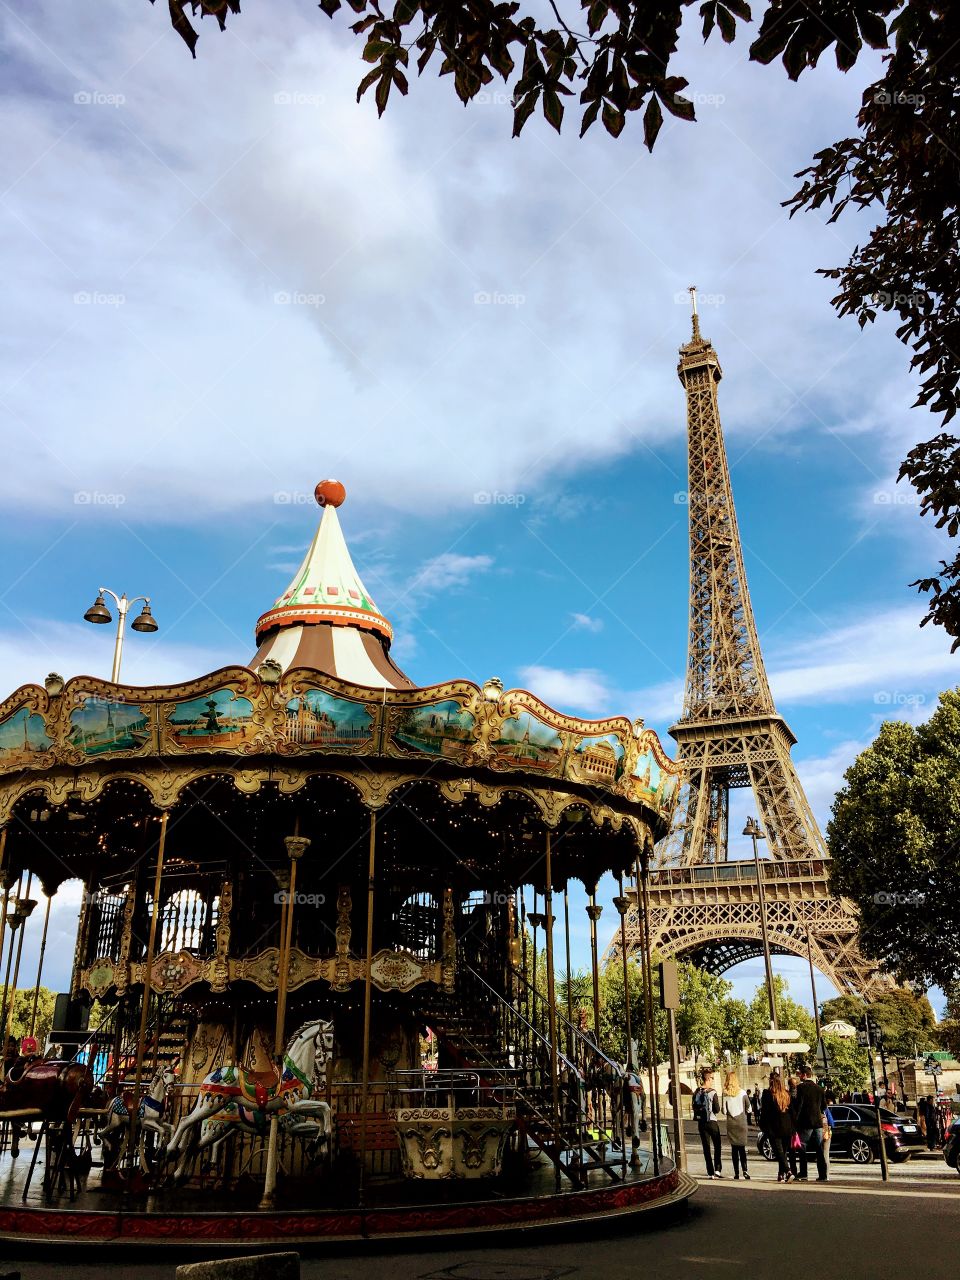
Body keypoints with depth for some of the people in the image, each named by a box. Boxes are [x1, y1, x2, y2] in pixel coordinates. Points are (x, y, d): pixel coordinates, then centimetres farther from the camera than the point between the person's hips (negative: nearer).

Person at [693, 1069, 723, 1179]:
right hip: (711, 1121, -4)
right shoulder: (712, 1092, -13)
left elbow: (694, 1107, 8)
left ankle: (710, 1172, 8)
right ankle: (717, 1169, 1)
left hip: (701, 1122, 4)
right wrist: (712, 1111, 8)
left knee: (706, 1148, 8)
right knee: (717, 1146, 10)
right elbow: (717, 1110, -11)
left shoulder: (697, 1092, 2)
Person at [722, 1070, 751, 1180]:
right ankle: (745, 1170, -9)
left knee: (734, 1149, 8)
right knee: (742, 1148, 8)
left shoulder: (725, 1094, -7)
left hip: (731, 1123, 0)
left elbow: (724, 1111, -6)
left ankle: (736, 1173, 5)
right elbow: (749, 1108, 0)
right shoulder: (742, 1092, -5)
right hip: (741, 1123, 0)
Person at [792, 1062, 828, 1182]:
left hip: (806, 1122, -5)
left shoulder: (801, 1087, -9)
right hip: (818, 1122, 5)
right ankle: (822, 1175, 6)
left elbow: (798, 1104, -13)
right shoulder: (819, 1088, 9)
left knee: (802, 1149, 5)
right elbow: (823, 1106, 16)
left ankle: (803, 1174, 2)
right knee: (820, 1149, 8)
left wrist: (795, 1119, -8)